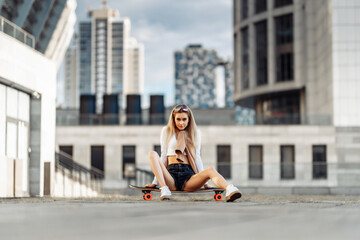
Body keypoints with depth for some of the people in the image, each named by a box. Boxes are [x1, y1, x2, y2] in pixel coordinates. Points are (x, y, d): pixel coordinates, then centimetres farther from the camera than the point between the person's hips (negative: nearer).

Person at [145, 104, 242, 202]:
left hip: (188, 175, 0)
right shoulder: (166, 131, 16)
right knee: (152, 154, -28)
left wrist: (203, 181, 7)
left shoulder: (195, 133, 19)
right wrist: (155, 182, 8)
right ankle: (164, 188, -44)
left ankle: (229, 190, -63)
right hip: (171, 174, 0)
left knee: (211, 170, -32)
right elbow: (163, 155, 14)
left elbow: (197, 157, 16)